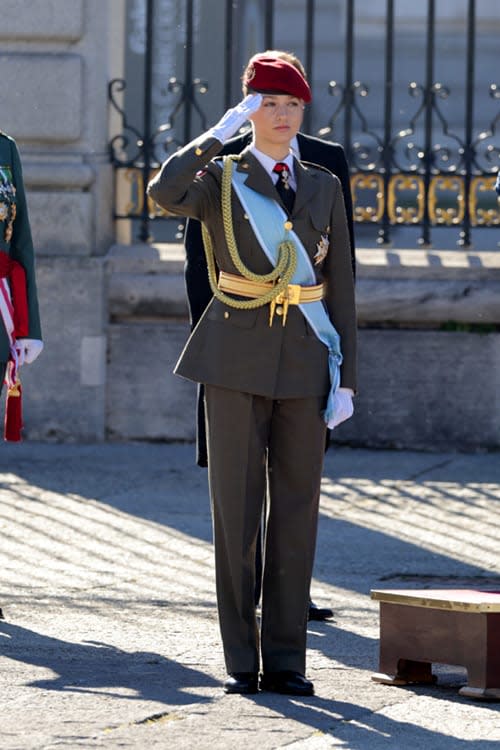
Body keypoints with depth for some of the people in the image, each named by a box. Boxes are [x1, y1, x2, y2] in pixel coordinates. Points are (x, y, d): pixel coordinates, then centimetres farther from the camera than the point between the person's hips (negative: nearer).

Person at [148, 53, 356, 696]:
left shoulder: (323, 187, 11)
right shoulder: (220, 179, 2)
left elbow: (340, 287, 10)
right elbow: (165, 193, -23)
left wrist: (345, 378, 3)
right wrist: (221, 131, -15)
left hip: (304, 365, 3)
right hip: (236, 363, -3)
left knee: (296, 510, 3)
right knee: (236, 510, -1)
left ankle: (285, 660, 8)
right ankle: (242, 661, 5)